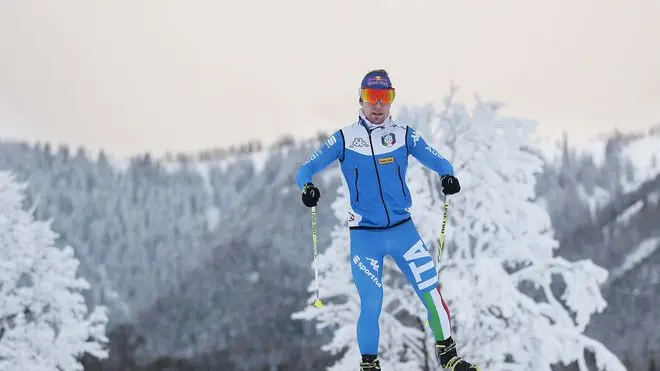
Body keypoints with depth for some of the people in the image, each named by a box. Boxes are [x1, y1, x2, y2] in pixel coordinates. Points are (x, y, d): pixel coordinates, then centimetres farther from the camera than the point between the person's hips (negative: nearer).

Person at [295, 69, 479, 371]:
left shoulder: (404, 135, 4)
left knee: (432, 292, -5)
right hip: (364, 236, -1)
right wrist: (307, 187, -26)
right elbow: (306, 169, -2)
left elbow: (438, 162, 1)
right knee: (371, 305, -5)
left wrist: (448, 176, -23)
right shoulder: (344, 139, 1)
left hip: (402, 230, 1)